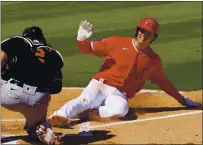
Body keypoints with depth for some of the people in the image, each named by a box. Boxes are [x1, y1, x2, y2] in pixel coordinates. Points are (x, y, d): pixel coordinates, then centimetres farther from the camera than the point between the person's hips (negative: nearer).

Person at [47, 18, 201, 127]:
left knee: (120, 110, -36)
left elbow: (163, 82, 20)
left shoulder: (154, 60, 7)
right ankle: (59, 116, -55)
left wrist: (182, 100, 22)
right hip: (100, 85, -1)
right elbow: (88, 48, 3)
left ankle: (89, 111, -26)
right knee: (85, 100, -35)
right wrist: (82, 38, -20)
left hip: (119, 95, 1)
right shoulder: (117, 43, -1)